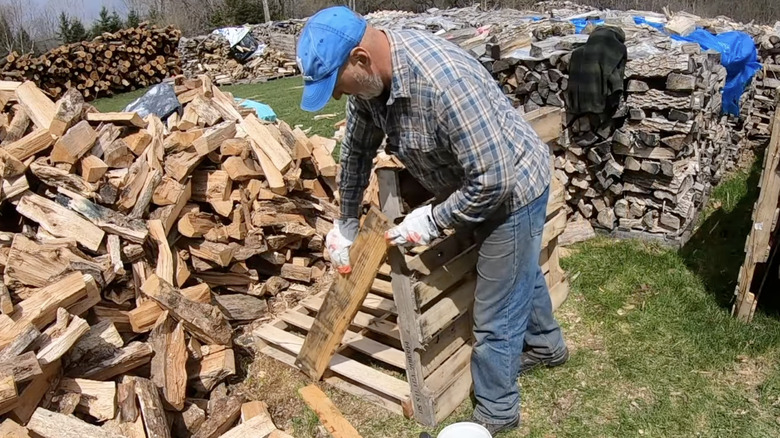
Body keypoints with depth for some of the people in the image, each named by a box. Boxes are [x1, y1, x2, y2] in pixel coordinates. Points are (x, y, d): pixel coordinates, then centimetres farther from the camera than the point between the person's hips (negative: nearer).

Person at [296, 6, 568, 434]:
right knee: (520, 273, 30)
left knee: (495, 317, 4)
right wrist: (346, 224, 8)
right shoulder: (369, 76, -12)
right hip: (476, 186, 9)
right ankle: (545, 345, 57)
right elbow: (357, 149, 2)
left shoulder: (443, 80, -39)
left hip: (512, 188, -8)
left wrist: (433, 218, -23)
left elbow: (495, 178, -35)